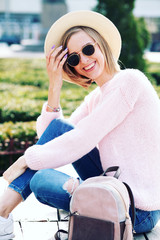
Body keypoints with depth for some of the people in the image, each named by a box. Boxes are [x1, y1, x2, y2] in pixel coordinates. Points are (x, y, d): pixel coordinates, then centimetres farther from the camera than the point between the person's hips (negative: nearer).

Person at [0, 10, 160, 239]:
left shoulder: (129, 80, -14)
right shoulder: (96, 97, 11)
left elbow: (83, 140, -19)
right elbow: (47, 135, 4)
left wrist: (27, 160, -10)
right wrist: (54, 85, -5)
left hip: (139, 212, -8)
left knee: (40, 182, -16)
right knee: (57, 126, -3)